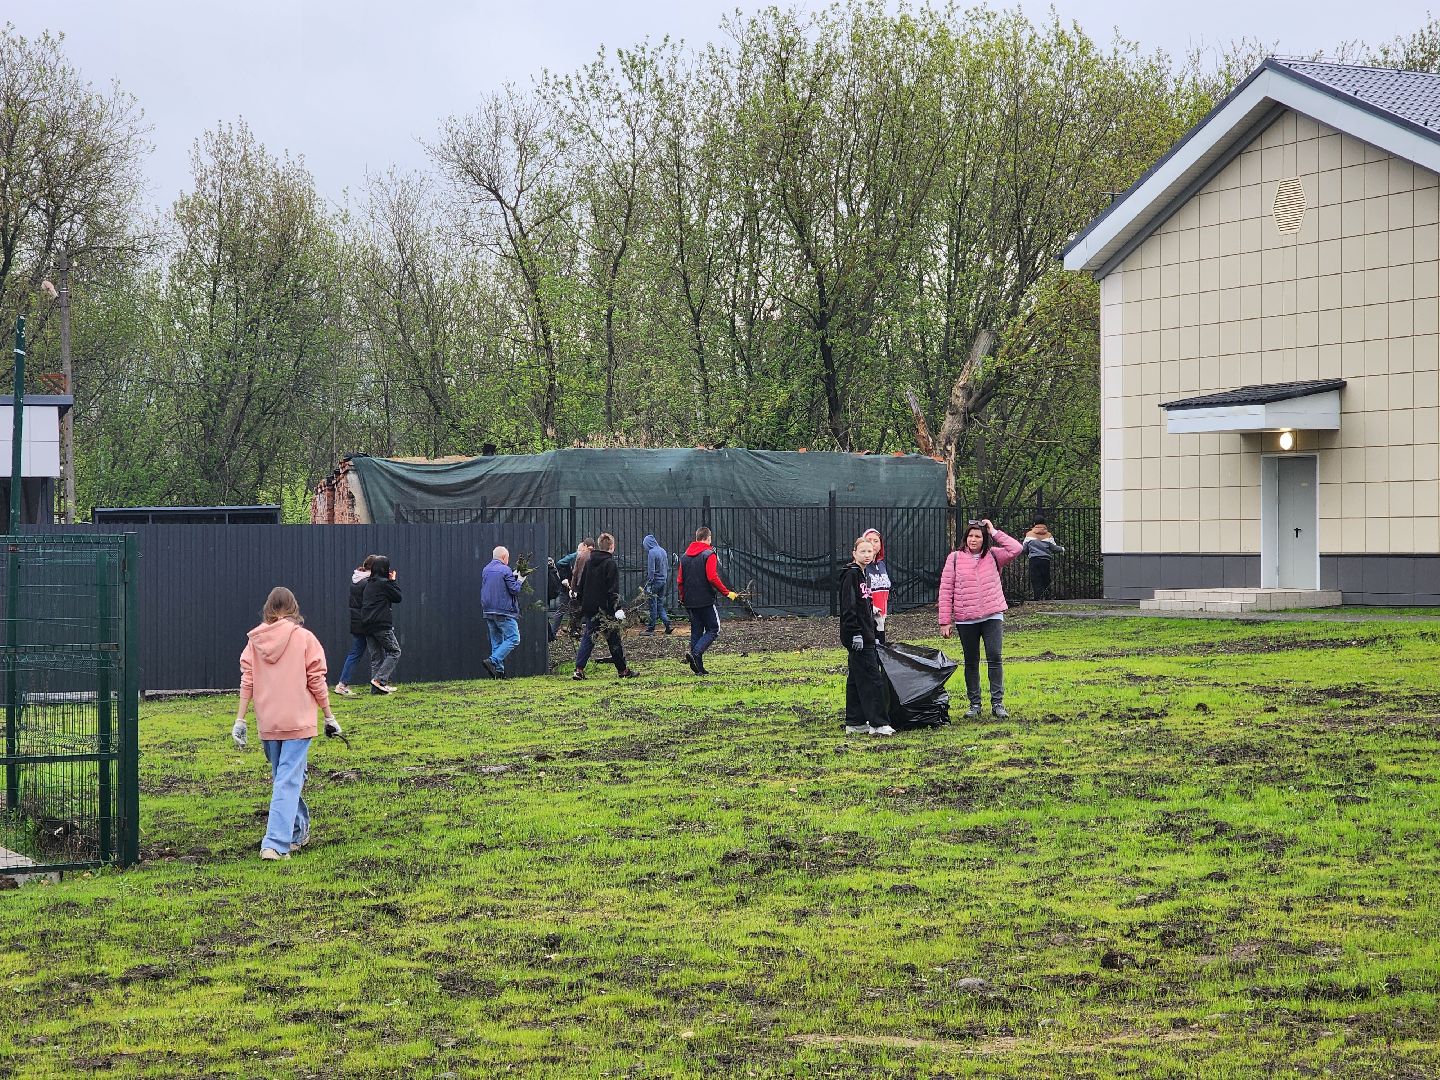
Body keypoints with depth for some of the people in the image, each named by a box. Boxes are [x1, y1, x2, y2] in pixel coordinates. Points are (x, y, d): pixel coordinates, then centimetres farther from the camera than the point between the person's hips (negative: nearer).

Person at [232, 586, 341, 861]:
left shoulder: (254, 640, 3)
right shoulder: (305, 638, -5)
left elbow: (246, 683, 2)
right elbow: (317, 682, -4)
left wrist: (240, 719, 6)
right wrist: (329, 716, 5)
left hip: (268, 724, 4)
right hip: (298, 722, -4)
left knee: (282, 779, 20)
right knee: (288, 782, -6)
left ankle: (297, 833, 32)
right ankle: (275, 844, -17)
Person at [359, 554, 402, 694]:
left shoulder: (368, 584, 14)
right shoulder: (384, 583, -9)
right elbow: (398, 597, -1)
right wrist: (393, 581, 9)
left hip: (367, 625, 8)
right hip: (381, 625, -8)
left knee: (376, 656, 12)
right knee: (394, 651, 2)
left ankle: (376, 688, 8)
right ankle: (379, 680, -11)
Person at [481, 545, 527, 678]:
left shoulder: (486, 570, 12)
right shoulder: (505, 570, -11)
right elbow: (515, 590, -14)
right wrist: (520, 581, 8)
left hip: (488, 611, 8)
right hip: (503, 612, -8)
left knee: (496, 641, 13)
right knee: (513, 638, -5)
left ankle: (498, 670, 9)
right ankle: (492, 661, -18)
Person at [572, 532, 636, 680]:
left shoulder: (588, 563, 9)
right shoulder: (611, 564, -11)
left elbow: (581, 586, 15)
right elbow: (613, 590, -16)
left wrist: (582, 605, 22)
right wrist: (617, 609, -17)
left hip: (589, 609, 5)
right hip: (605, 609, -5)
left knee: (587, 638, 6)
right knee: (614, 639, 5)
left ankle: (579, 670, -6)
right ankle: (623, 670, 14)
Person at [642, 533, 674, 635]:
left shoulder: (652, 553, -16)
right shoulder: (663, 551, 8)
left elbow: (651, 570, -18)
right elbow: (667, 568, 14)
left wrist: (648, 585, -15)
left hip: (655, 581, -7)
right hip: (663, 581, 7)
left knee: (653, 605, 1)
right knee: (660, 605, 14)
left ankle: (651, 629, 7)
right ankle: (668, 625, 5)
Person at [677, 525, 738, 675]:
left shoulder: (685, 556, 11)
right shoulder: (709, 555, -9)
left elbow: (679, 580, 13)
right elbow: (712, 578, -19)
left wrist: (683, 597, 26)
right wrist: (727, 593, -11)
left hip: (690, 601, 7)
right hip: (706, 601, -7)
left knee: (696, 632, 11)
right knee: (713, 630, 0)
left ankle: (698, 667, 9)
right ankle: (695, 654, -20)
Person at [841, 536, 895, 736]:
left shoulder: (865, 575, 16)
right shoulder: (851, 575, -12)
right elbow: (848, 607, -19)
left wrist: (871, 633, 21)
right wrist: (856, 633, -22)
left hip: (865, 635, 10)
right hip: (857, 636, -10)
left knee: (856, 680, 11)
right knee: (873, 679, -10)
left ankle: (855, 723, 15)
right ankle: (877, 723, -9)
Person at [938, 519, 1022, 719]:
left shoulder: (992, 556, 5)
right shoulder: (955, 558, 2)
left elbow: (1016, 548, -10)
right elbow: (946, 590, 1)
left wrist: (994, 532, -5)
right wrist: (945, 621, -4)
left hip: (992, 616, 0)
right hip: (965, 620, 0)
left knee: (994, 657, -8)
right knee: (971, 662, 9)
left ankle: (997, 702, -3)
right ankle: (974, 704, 17)